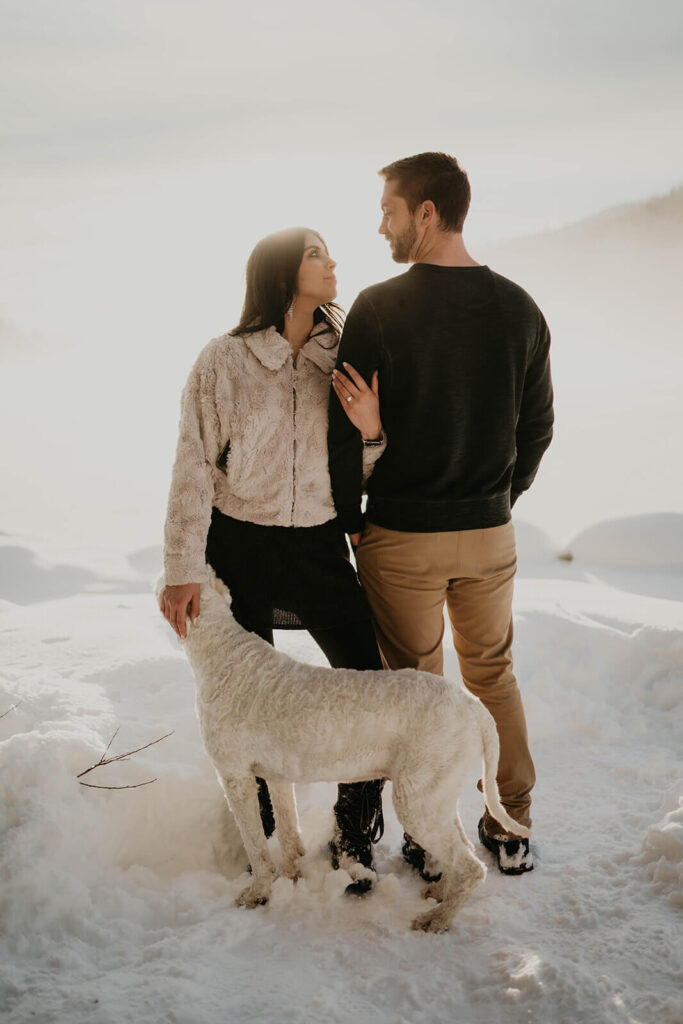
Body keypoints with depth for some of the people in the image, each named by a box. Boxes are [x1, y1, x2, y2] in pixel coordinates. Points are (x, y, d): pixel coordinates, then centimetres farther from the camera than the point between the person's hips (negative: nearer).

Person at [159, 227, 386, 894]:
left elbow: (363, 472, 6)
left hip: (320, 546, 3)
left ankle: (354, 841, 17)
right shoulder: (224, 362, -8)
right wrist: (182, 571, -10)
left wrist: (371, 430, -16)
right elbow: (194, 469, -6)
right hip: (238, 546, -2)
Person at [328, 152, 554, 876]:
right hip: (490, 533, 4)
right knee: (493, 675, 20)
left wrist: (350, 519, 2)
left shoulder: (377, 309, -14)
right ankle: (511, 832, 30)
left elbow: (344, 430, -13)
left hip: (402, 538, -3)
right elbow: (537, 428, 6)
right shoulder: (520, 309, -2)